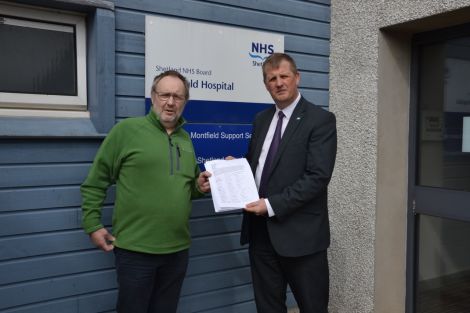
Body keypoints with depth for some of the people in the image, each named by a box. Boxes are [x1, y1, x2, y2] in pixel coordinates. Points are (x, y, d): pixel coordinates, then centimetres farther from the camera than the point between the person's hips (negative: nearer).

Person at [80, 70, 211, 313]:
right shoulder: (126, 129, -6)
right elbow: (94, 183, -4)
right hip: (136, 248, -5)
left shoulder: (186, 139, 11)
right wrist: (92, 225, -7)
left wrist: (200, 187, 1)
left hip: (177, 248, 5)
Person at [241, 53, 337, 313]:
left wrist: (272, 205, -20)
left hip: (300, 233, -5)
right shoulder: (261, 119, 12)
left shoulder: (321, 120, -8)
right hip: (260, 230, 6)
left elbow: (318, 176, -17)